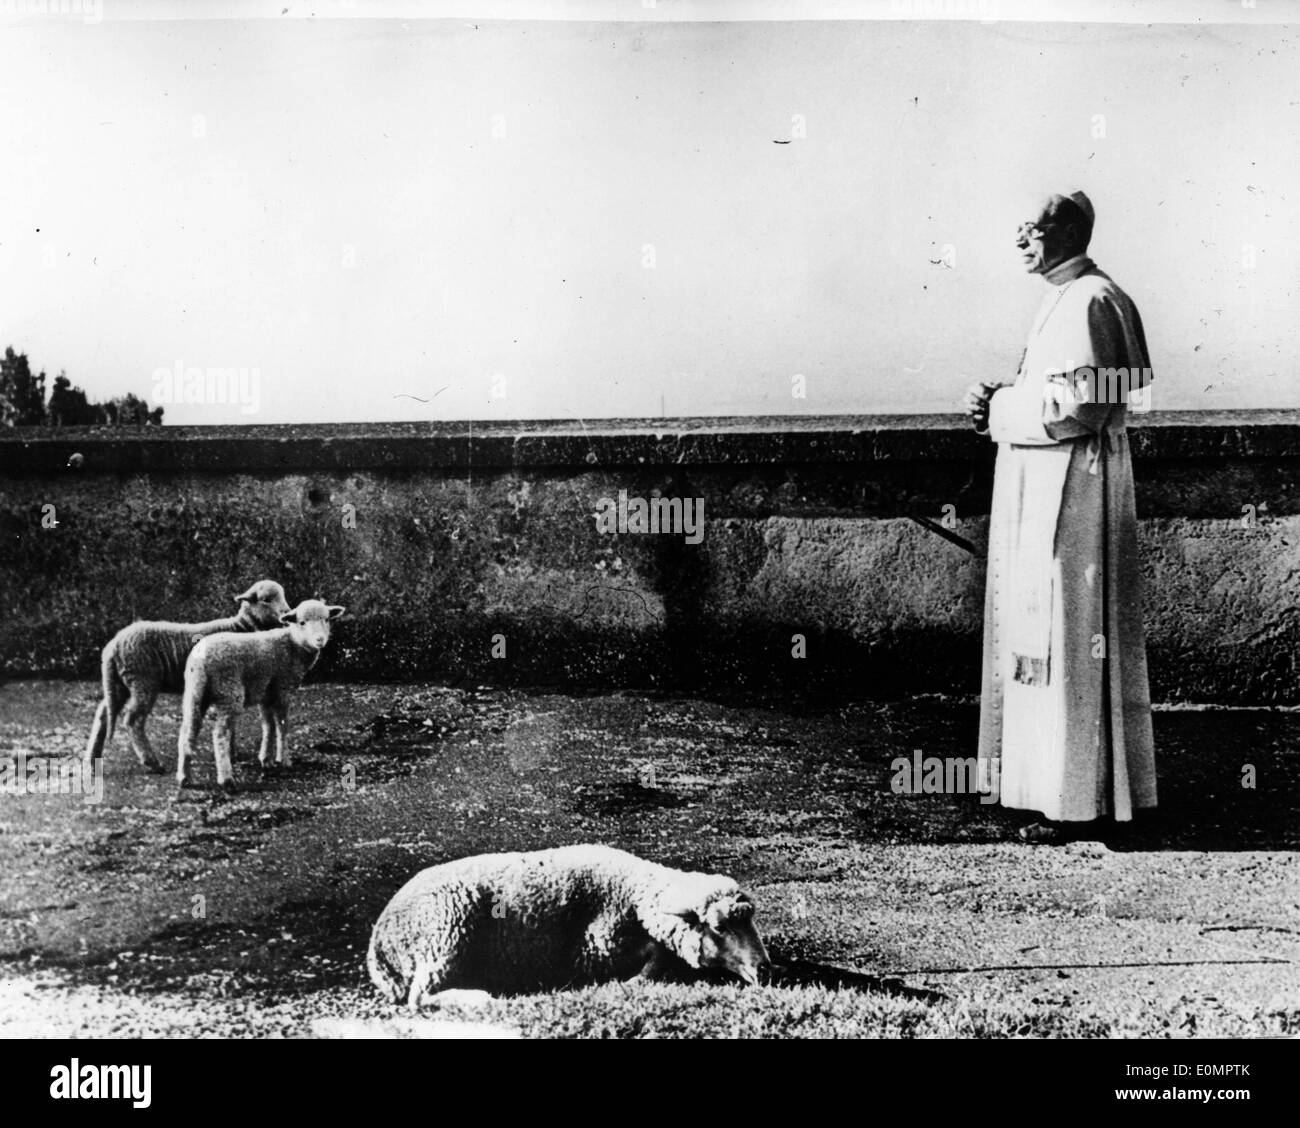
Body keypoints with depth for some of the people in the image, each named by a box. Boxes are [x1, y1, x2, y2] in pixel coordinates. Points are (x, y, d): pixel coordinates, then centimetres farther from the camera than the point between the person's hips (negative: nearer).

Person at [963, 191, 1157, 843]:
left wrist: (998, 408, -10)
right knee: (1052, 636, 14)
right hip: (1050, 492, 10)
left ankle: (1080, 803, 3)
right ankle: (1073, 788, 23)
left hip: (1071, 495, -10)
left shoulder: (1085, 304, -16)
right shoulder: (1073, 298, 16)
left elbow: (1073, 406, -23)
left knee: (1067, 639, -5)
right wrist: (1002, 401, 5)